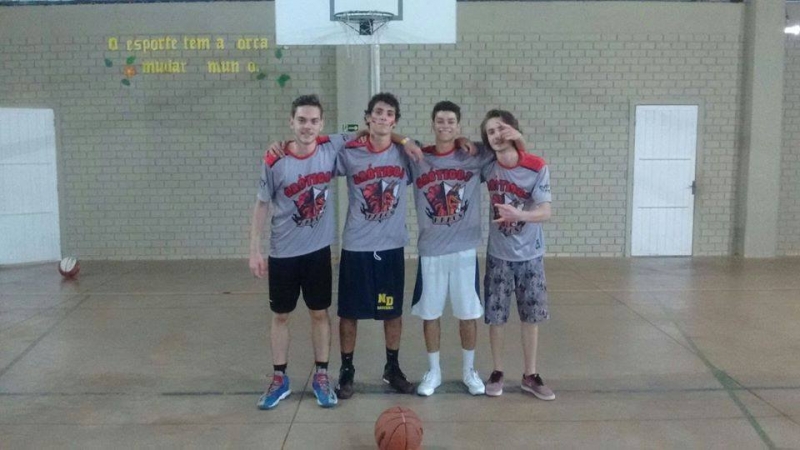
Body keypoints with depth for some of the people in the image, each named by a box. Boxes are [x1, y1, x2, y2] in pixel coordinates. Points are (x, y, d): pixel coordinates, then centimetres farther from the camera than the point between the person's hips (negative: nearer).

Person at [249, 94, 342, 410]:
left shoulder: (332, 149, -8)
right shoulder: (274, 161, -12)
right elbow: (262, 205, -3)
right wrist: (254, 249, -5)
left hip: (318, 250, 1)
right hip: (283, 252, -1)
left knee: (320, 313, 11)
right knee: (280, 316, 11)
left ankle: (321, 377, 26)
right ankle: (279, 379, 26)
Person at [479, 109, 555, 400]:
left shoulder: (537, 167, -13)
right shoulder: (486, 166, -8)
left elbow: (545, 212, -16)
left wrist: (518, 215, -35)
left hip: (530, 255, 0)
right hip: (499, 255, 1)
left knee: (531, 316, 8)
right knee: (495, 316, 5)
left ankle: (530, 375, 23)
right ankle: (497, 372, 22)